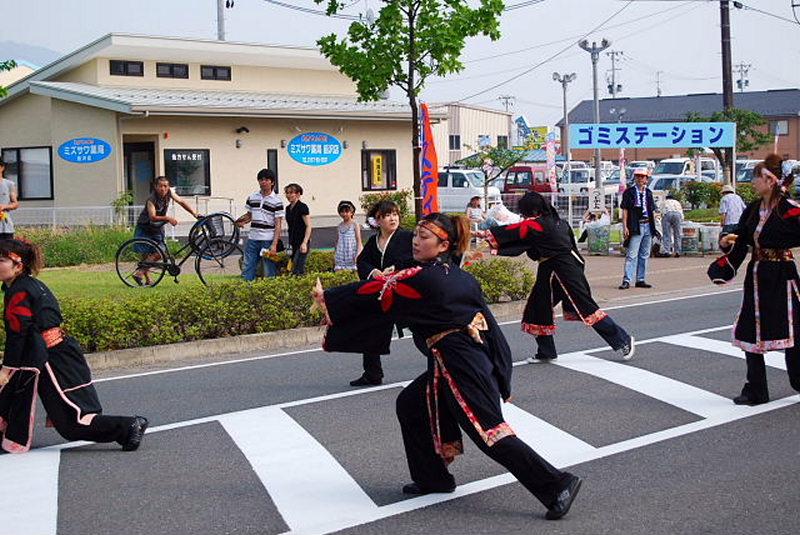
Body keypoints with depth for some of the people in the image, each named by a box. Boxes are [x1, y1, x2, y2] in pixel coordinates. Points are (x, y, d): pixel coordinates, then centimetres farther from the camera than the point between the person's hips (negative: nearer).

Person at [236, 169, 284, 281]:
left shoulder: (276, 201, -4)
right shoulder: (252, 198, 11)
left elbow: (278, 225, -6)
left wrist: (274, 245, -14)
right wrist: (242, 221, -2)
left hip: (268, 241, -5)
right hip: (252, 239, 5)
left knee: (269, 273, 0)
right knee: (247, 270, 4)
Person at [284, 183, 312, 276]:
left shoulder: (302, 207, -10)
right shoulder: (288, 208, 14)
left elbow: (308, 226, -13)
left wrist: (304, 243, -20)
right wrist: (290, 243, 18)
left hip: (302, 242, -8)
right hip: (294, 243, 8)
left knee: (297, 270, -14)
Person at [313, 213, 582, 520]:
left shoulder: (424, 278, -16)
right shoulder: (460, 277, 9)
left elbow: (377, 293, -11)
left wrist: (328, 298, 0)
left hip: (460, 366, -9)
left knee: (489, 430, -9)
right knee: (411, 406, 19)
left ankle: (558, 484, -8)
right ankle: (433, 478, 28)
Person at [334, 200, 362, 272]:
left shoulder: (354, 225, -1)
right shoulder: (340, 226, 12)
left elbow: (359, 240, -2)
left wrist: (358, 253, -12)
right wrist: (334, 254, 16)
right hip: (341, 254, 4)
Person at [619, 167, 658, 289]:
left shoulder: (648, 192, 14)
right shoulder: (629, 192, 0)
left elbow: (652, 210, 18)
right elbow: (625, 210, -4)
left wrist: (654, 226, 12)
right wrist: (625, 227, -11)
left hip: (648, 226, 6)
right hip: (636, 227, -6)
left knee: (644, 255, 8)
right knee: (632, 255, -10)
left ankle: (641, 280, 14)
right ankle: (626, 280, -11)